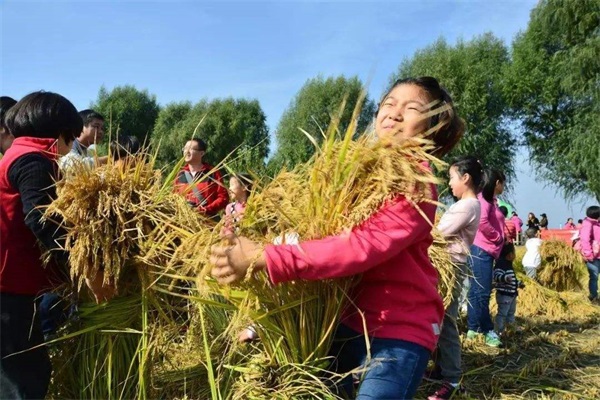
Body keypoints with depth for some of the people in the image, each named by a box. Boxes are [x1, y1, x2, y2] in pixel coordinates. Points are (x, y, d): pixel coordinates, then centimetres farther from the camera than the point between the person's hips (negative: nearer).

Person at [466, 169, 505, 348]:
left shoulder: (490, 200, 20)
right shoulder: (484, 198, -10)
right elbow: (481, 221, -24)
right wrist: (498, 237, -12)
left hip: (485, 251, 10)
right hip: (481, 250, -10)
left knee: (477, 291, 12)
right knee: (482, 292, -6)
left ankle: (473, 329, 17)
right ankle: (488, 331, -2)